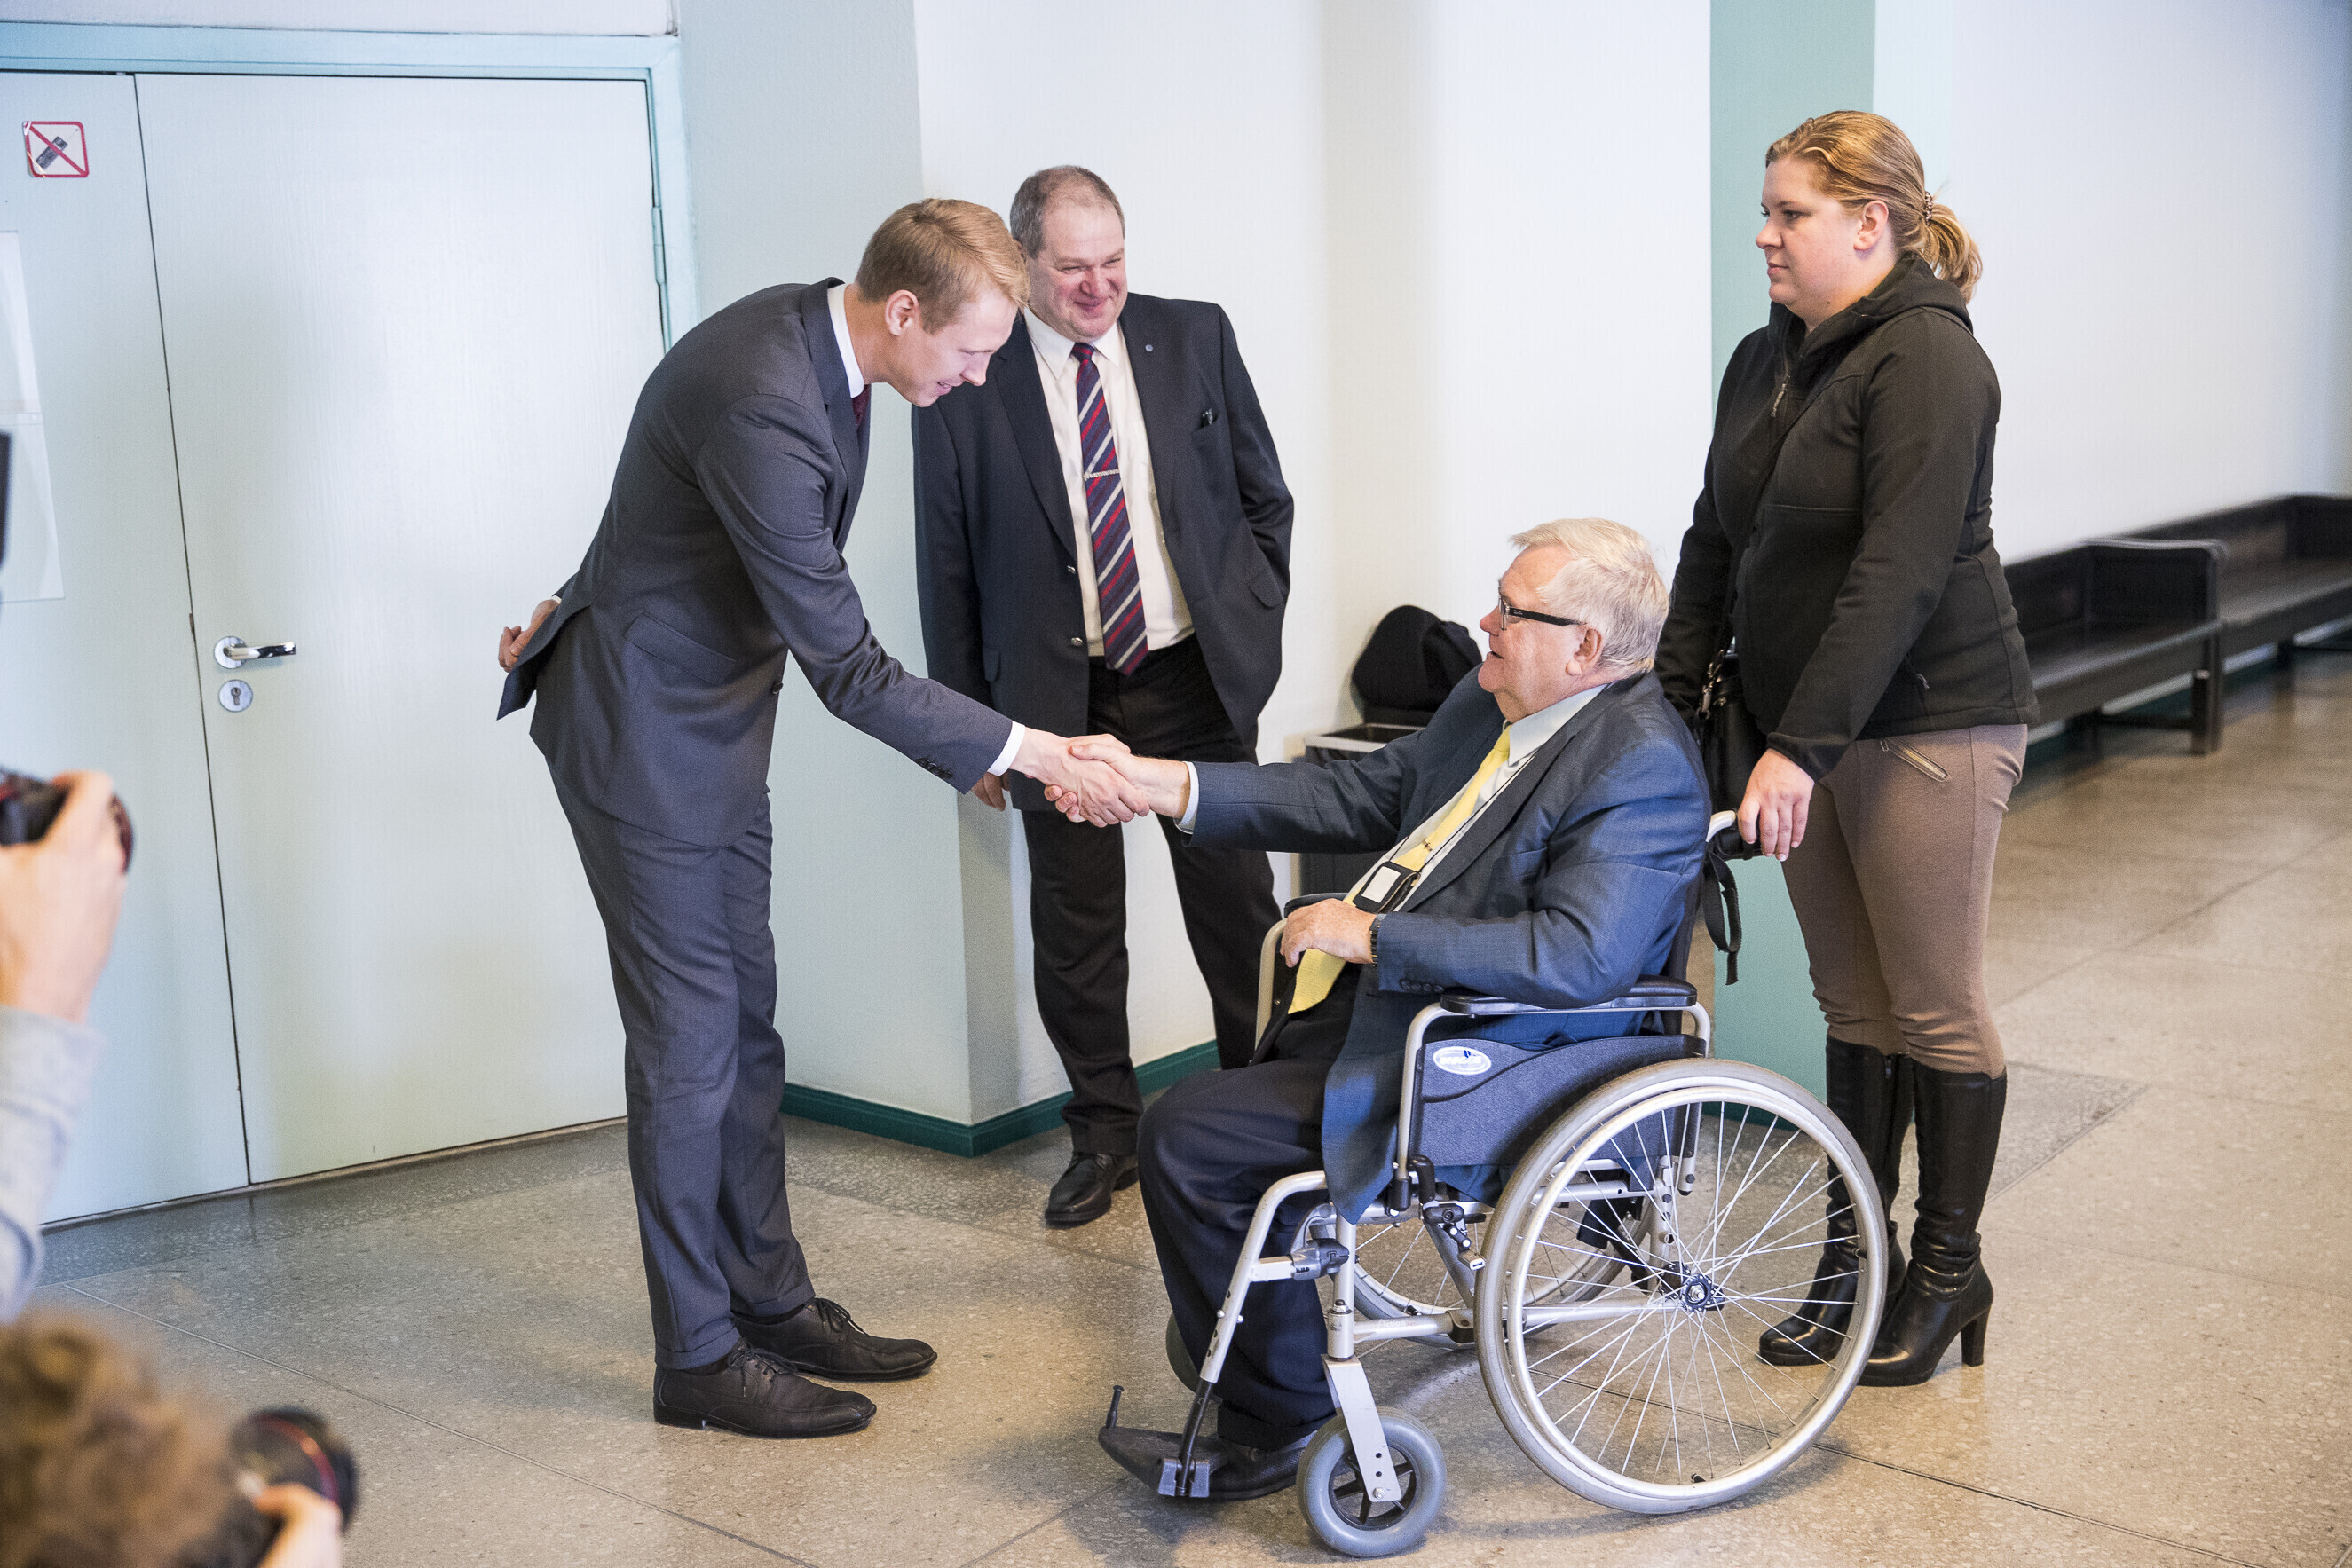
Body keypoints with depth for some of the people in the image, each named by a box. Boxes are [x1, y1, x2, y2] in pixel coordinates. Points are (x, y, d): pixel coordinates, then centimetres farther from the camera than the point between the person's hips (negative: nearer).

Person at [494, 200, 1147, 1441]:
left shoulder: (819, 345, 0)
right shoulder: (762, 401, -31)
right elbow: (846, 668, -29)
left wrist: (587, 606, 20)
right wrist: (1026, 753, -23)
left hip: (712, 713, 9)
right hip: (646, 725, -9)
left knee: (744, 1026, 14)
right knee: (690, 1044, -2)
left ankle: (771, 1303, 26)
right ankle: (700, 1359, 11)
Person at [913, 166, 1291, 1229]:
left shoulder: (1196, 337, 2)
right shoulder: (965, 380, -4)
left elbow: (1264, 498, 11)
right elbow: (947, 563, 1)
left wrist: (1254, 628, 4)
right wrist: (971, 720, 0)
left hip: (1194, 675, 1)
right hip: (1055, 695, -1)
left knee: (1236, 908, 8)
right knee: (1075, 927, 8)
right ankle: (1104, 1132, 24)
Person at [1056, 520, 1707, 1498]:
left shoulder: (1642, 766, -21)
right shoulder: (1489, 702, 7)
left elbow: (1577, 956, -31)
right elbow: (1361, 797, 12)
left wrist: (1371, 935, -25)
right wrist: (1163, 785, 5)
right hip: (1387, 995, 10)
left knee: (1187, 1133, -13)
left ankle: (1275, 1426, 4)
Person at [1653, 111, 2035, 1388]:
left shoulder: (1926, 360, -15)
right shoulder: (1766, 360, 11)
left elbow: (1898, 573, -24)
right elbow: (1717, 541, 14)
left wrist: (1801, 747, -28)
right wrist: (1671, 693, 4)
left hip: (1926, 726, -7)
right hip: (1809, 730, 8)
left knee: (1934, 1008, 3)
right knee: (1852, 1003, 13)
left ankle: (1948, 1268, 18)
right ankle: (1854, 1254, 23)